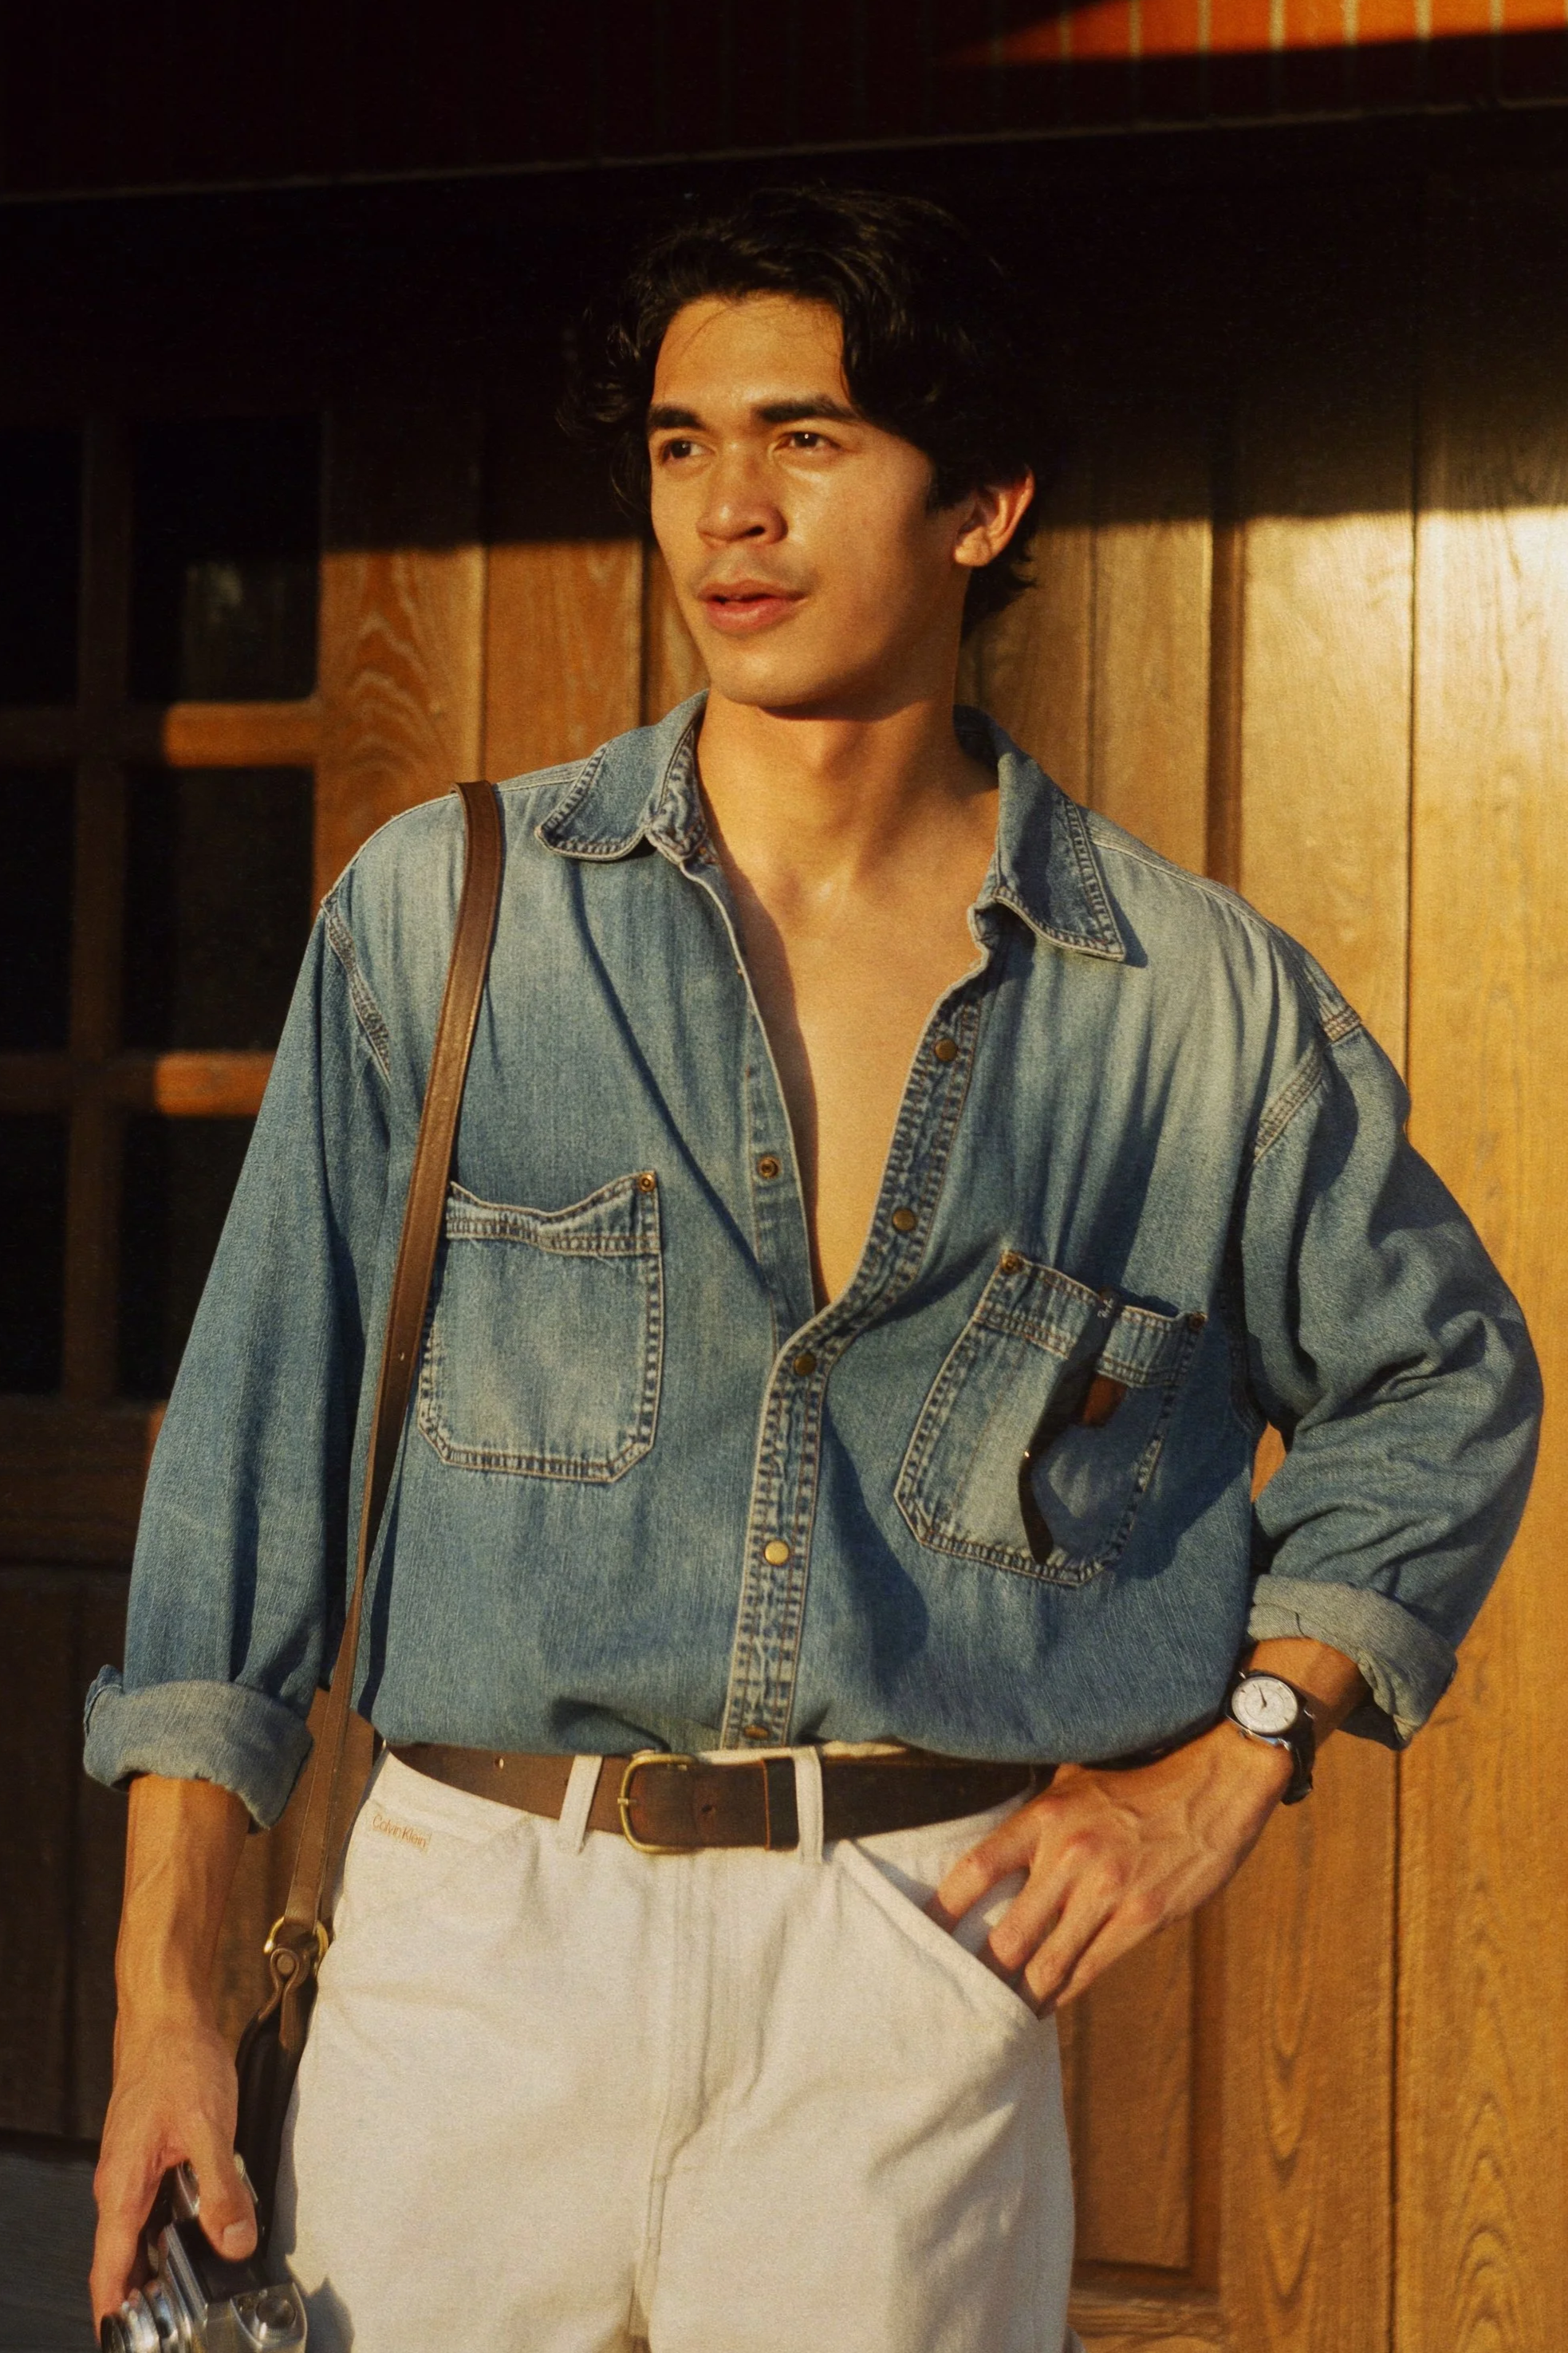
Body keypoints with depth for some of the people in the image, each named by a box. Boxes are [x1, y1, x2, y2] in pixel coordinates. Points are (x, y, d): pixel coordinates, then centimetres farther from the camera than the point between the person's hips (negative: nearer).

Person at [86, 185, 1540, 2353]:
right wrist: (165, 1984, -3)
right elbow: (263, 1434, 2)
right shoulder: (443, 912, 2)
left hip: (921, 1991, 0)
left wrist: (1238, 1751, 5)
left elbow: (1442, 1389, 18)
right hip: (480, 1933, 0)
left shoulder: (1202, 1002, 3)